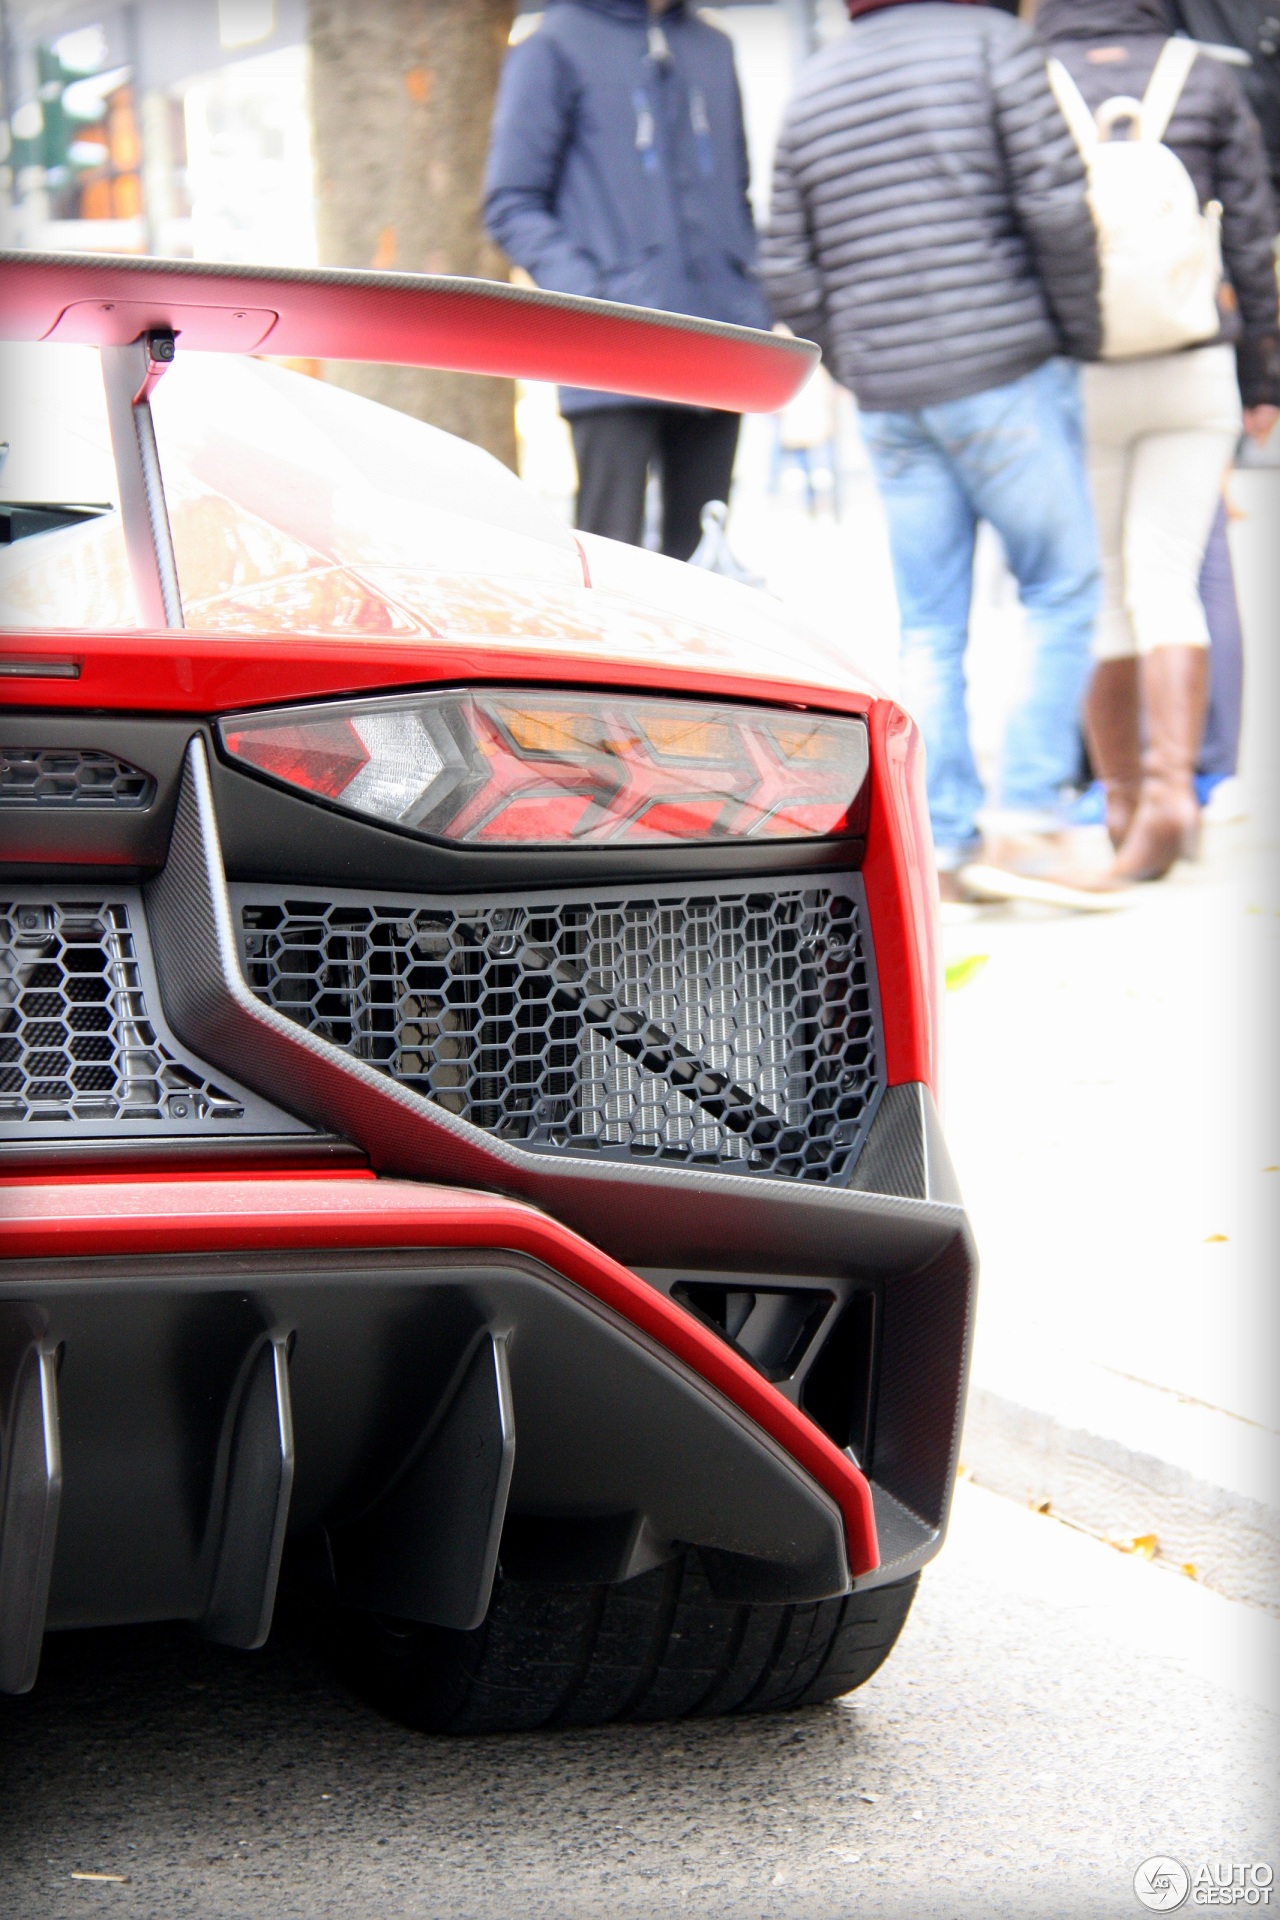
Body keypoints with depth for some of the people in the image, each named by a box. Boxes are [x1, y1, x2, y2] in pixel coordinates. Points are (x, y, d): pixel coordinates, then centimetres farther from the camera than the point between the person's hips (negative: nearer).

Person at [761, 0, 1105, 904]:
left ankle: (941, 839, 7)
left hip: (888, 400, 5)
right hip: (1006, 372, -5)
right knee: (1065, 595, 2)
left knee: (928, 627, 8)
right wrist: (1082, 328, -1)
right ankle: (1025, 821, -6)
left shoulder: (813, 89, 13)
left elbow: (789, 278, 10)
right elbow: (1056, 204, -13)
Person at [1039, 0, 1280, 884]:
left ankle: (1124, 804, 15)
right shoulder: (1208, 82, 4)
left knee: (1099, 589, 9)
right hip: (1196, 369, 1)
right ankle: (1172, 788, -18)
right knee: (1166, 579, -1)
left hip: (1078, 377, -1)